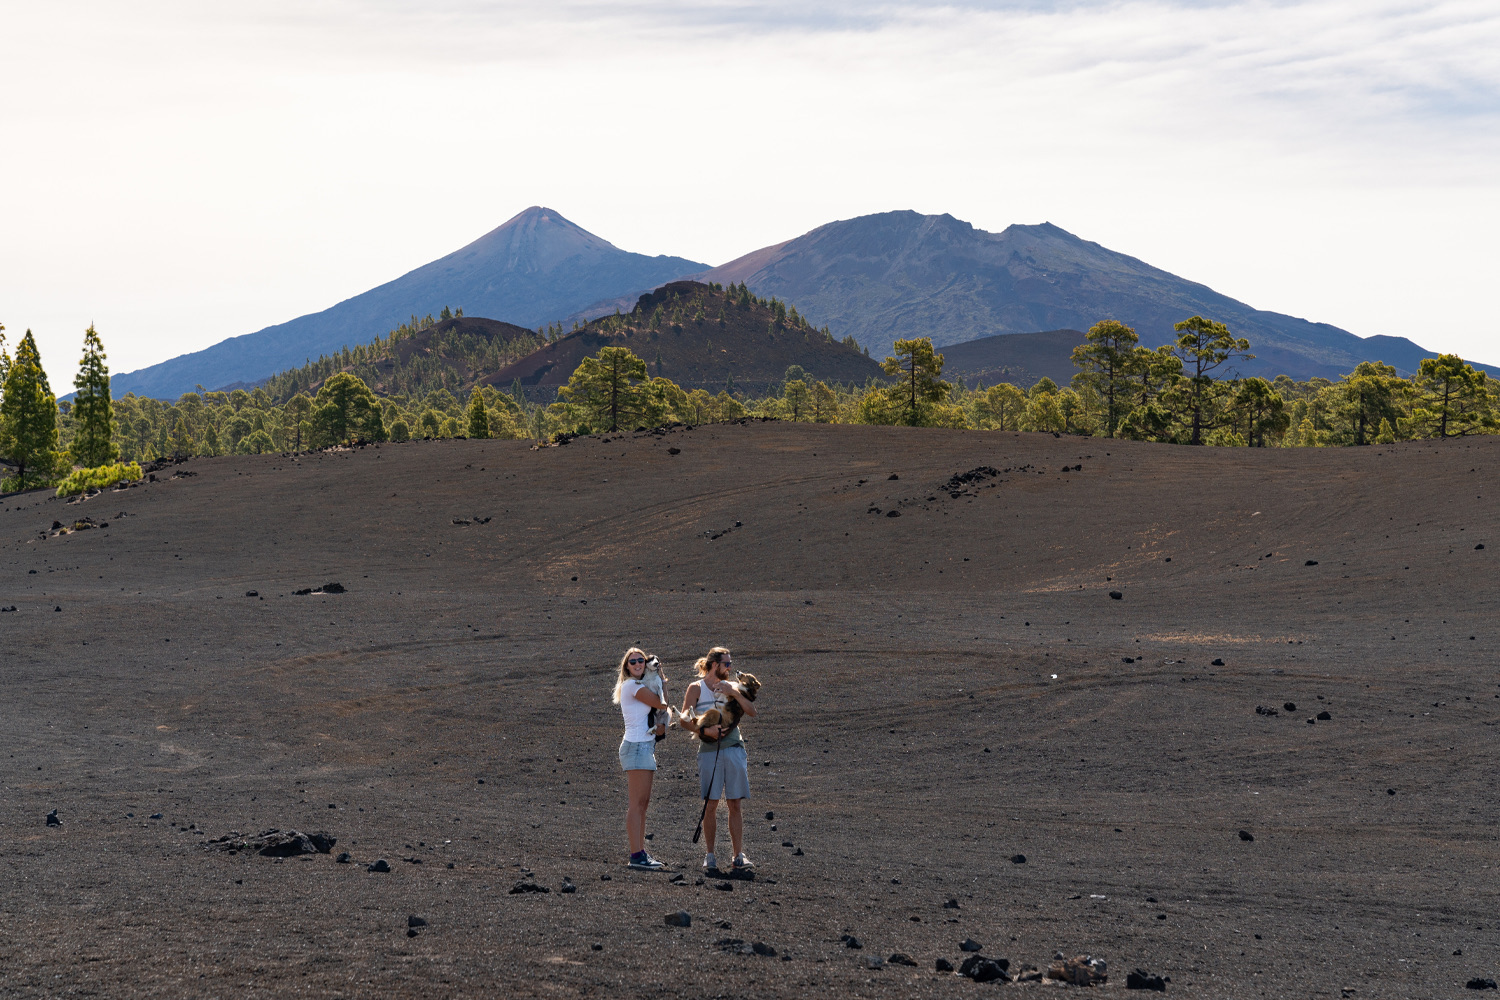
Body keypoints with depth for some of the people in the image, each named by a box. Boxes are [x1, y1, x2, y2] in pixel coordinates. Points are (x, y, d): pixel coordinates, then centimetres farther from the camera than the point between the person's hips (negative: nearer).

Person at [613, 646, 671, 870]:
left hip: (645, 746, 10)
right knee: (637, 804, -11)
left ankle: (641, 853, 11)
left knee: (643, 803, 9)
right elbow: (661, 703, -10)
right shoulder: (632, 686, -10)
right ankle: (636, 855, -13)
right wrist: (661, 682, 7)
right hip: (636, 746, -10)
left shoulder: (637, 686, 19)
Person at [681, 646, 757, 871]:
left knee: (735, 805, 1)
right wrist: (705, 729, -19)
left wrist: (735, 694, -10)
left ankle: (739, 856, 2)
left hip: (734, 749, 3)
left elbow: (752, 712, 3)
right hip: (709, 751, -3)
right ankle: (710, 855, 7)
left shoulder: (729, 686, 13)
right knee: (710, 805, -1)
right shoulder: (696, 688, 4)